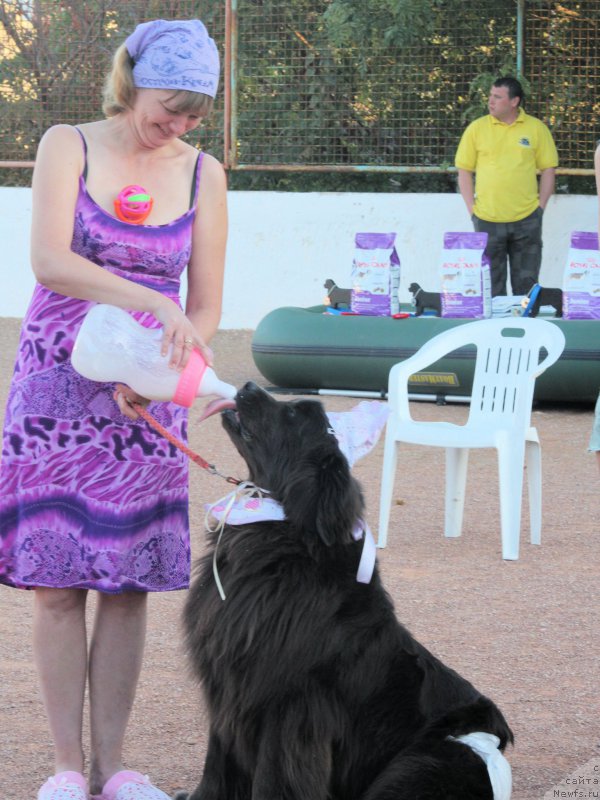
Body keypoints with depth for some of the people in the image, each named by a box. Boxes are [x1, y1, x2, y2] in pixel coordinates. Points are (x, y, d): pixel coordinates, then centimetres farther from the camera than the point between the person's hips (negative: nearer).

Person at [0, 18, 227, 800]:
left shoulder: (203, 174, 3)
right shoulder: (69, 146, -4)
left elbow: (205, 309, 3)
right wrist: (153, 303, -31)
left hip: (147, 398, 2)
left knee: (128, 582, 1)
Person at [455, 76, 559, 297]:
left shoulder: (536, 128, 2)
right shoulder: (477, 128, 3)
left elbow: (548, 169, 7)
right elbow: (464, 171, 6)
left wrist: (541, 205, -1)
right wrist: (472, 208, -2)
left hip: (527, 220, 0)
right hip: (487, 219, 0)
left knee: (526, 285, 4)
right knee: (491, 286, 5)